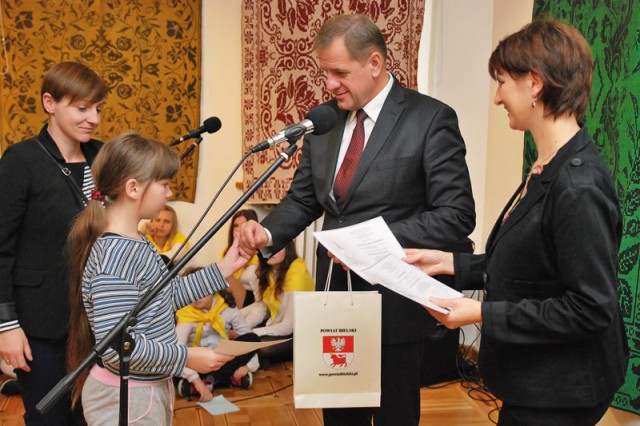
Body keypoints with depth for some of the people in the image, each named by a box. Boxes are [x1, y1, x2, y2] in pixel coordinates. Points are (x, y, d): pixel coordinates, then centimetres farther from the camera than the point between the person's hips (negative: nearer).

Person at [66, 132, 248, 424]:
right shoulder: (115, 257, -26)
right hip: (125, 398, -9)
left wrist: (223, 269, 13)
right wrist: (186, 357, -21)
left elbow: (163, 297, 15)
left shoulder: (136, 243, 4)